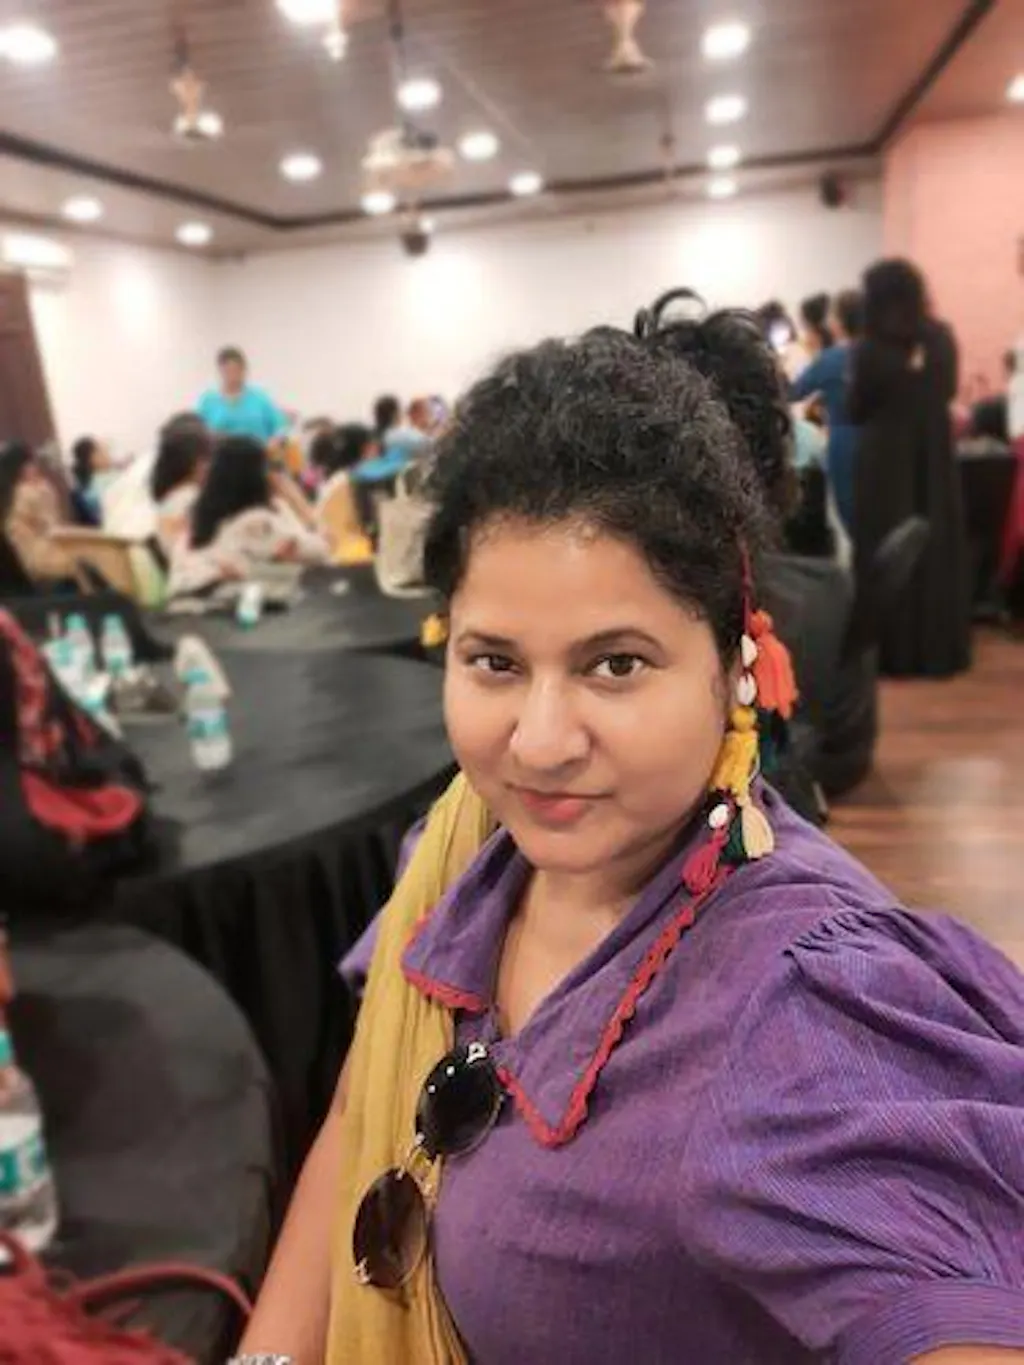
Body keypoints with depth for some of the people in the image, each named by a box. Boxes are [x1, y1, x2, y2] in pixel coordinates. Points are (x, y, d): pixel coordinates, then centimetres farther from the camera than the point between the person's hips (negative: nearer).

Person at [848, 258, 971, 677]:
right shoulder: (942, 338, 1)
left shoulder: (872, 349, -15)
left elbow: (855, 412, -5)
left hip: (887, 460, -5)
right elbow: (948, 392, 15)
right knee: (938, 547, 12)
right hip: (936, 457, 5)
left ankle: (893, 649, 12)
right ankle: (942, 646, 22)